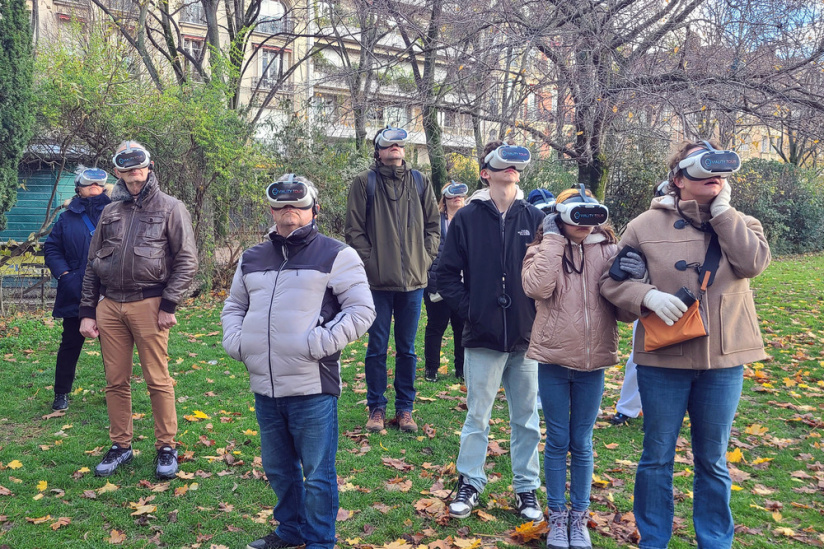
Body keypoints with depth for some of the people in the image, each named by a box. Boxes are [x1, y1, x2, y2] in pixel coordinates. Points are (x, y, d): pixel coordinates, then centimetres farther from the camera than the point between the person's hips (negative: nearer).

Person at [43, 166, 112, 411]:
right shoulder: (67, 218, 4)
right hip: (76, 295, 1)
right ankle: (61, 393, 25)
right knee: (70, 345, 11)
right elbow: (51, 249, 4)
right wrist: (64, 274, -6)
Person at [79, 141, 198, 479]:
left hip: (148, 305, -5)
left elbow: (187, 260, -5)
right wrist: (87, 311, 11)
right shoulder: (111, 212, 15)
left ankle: (166, 448, 14)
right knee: (116, 381, 10)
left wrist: (169, 305, -11)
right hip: (109, 306, 5)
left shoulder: (170, 208, 1)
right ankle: (121, 446, 25)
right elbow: (93, 265, 17)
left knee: (158, 380, -1)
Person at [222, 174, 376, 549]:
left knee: (317, 474, 5)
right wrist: (234, 341, 7)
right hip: (265, 389, 6)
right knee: (278, 470, 21)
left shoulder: (336, 255, -3)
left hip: (313, 389, -6)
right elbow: (233, 306, 26)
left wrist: (322, 343, -17)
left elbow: (361, 310, -7)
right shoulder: (251, 259, 15)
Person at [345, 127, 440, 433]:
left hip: (413, 280, 3)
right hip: (378, 280, -2)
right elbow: (354, 229, -1)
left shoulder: (420, 182, 9)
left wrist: (426, 258, 1)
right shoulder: (364, 182, 1)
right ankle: (376, 408, 18)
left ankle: (405, 408, 22)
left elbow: (433, 225, 13)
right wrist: (370, 262, -9)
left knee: (407, 348, 10)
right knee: (377, 348, 5)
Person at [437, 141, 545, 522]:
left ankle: (526, 489, 27)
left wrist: (540, 311, -2)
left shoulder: (535, 218, 4)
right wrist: (468, 309, -6)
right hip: (483, 337, -1)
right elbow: (447, 274, 2)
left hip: (527, 336, 2)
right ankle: (469, 484, 25)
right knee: (477, 417, 8)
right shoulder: (467, 218, 0)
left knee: (526, 418, 12)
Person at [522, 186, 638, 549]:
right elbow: (538, 288, -22)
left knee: (582, 443, 12)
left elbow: (624, 312, -1)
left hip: (593, 362, 1)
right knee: (557, 441, 9)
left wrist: (633, 282, -20)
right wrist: (554, 240, -16)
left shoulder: (610, 252, 1)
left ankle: (579, 516, 27)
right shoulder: (543, 249, -1)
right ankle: (557, 515, 25)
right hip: (553, 359, -1)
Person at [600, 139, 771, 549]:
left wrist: (721, 210, -11)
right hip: (664, 359, -2)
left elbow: (754, 262, -14)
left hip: (723, 361, 2)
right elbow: (611, 281, 0)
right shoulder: (646, 225, -1)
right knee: (657, 458, 10)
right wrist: (648, 296, -18)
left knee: (713, 461, 15)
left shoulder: (739, 223, 6)